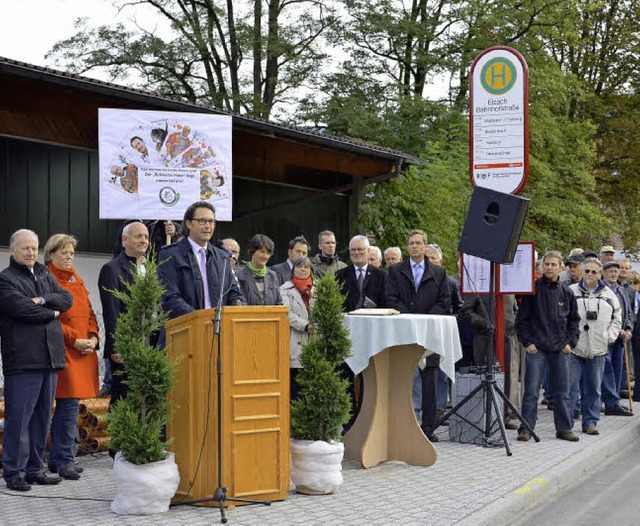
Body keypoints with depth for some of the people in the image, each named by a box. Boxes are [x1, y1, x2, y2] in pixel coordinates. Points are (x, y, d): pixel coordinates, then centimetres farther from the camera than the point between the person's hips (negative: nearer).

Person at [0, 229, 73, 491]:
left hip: (49, 359, 7)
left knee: (42, 417, 10)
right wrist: (52, 313, -2)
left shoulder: (45, 276, 20)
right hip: (22, 359, -7)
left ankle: (34, 469, 17)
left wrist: (42, 300, -10)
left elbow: (67, 299, 8)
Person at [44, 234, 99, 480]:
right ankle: (65, 461, -4)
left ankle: (57, 458, 18)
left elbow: (89, 312, 20)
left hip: (84, 350, 8)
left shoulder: (77, 280, 19)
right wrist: (74, 340, -15)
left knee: (67, 405, 10)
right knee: (69, 404, -11)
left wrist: (93, 337, 3)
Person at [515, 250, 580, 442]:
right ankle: (526, 428, 4)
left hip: (561, 349, 3)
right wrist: (527, 342, -6)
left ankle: (564, 428, 18)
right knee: (531, 391, -3)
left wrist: (570, 342, 5)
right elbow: (521, 319, 1)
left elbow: (574, 320, 16)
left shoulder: (566, 292, 8)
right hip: (536, 348, -3)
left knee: (562, 392, 9)